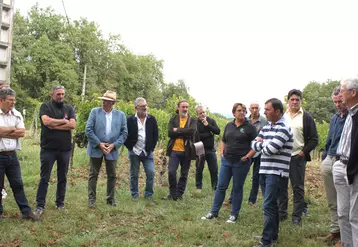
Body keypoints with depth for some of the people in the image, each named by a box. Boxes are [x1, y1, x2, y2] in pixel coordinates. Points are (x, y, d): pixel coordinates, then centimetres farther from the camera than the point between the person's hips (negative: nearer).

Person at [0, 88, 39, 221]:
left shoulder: (16, 114, 6)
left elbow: (22, 133, -4)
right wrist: (13, 129, -9)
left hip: (12, 155, 4)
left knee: (17, 184, 8)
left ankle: (26, 211, 13)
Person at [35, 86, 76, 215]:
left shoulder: (69, 108, 8)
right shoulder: (45, 106, 0)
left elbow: (72, 125, -7)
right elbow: (46, 121, -19)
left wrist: (54, 126, -12)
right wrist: (63, 121, -8)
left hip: (65, 149, 3)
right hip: (48, 148, -3)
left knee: (62, 178, 11)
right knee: (44, 178, 1)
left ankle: (60, 203, 23)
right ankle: (40, 205, 8)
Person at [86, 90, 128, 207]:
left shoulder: (120, 115, 2)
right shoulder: (95, 112, -1)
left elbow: (124, 133, 2)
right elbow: (88, 129, -6)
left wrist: (114, 145, -10)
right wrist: (99, 144, -12)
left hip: (112, 150, 1)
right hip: (96, 148, -1)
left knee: (112, 176, 9)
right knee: (93, 174, 6)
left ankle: (111, 199, 23)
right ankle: (91, 198, 16)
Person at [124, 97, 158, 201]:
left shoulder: (152, 119, 2)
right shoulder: (130, 120, -4)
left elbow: (155, 135, 6)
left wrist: (152, 148, 0)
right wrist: (130, 147, -4)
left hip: (148, 152, 2)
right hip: (134, 152, -1)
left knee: (151, 173, -2)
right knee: (134, 174, 8)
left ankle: (149, 194, 13)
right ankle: (134, 194, 21)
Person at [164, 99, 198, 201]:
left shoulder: (193, 120, 4)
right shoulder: (173, 119, 6)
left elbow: (192, 131, -16)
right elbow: (170, 133, -8)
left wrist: (177, 130, -13)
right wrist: (185, 134, -13)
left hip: (187, 151, 0)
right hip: (174, 150, 0)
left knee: (184, 174, 7)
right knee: (171, 172, -6)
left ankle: (179, 194, 22)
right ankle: (172, 193, 12)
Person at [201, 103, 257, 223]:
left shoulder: (250, 127, -5)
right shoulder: (229, 126, 9)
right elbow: (223, 141, 21)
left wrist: (247, 156, -13)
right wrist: (222, 152, 8)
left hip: (241, 163, -4)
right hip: (226, 161, 4)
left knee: (237, 188, 7)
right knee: (221, 186, 6)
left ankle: (234, 215, 18)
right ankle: (214, 212, 15)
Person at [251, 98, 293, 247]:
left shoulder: (283, 129, -13)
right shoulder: (266, 127, 13)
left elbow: (270, 149, -21)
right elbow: (254, 145, 9)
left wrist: (262, 143, -1)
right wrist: (264, 144, -11)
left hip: (276, 172, -8)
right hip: (265, 170, 8)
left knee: (268, 206, -9)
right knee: (272, 204, 15)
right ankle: (273, 235, 25)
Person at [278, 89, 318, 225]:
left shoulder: (306, 117, 1)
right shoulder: (282, 116, 10)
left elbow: (314, 139, 0)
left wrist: (304, 152, -8)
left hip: (297, 158, -3)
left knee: (298, 188, 2)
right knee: (281, 186, 9)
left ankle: (297, 216, 10)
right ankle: (282, 213, 21)